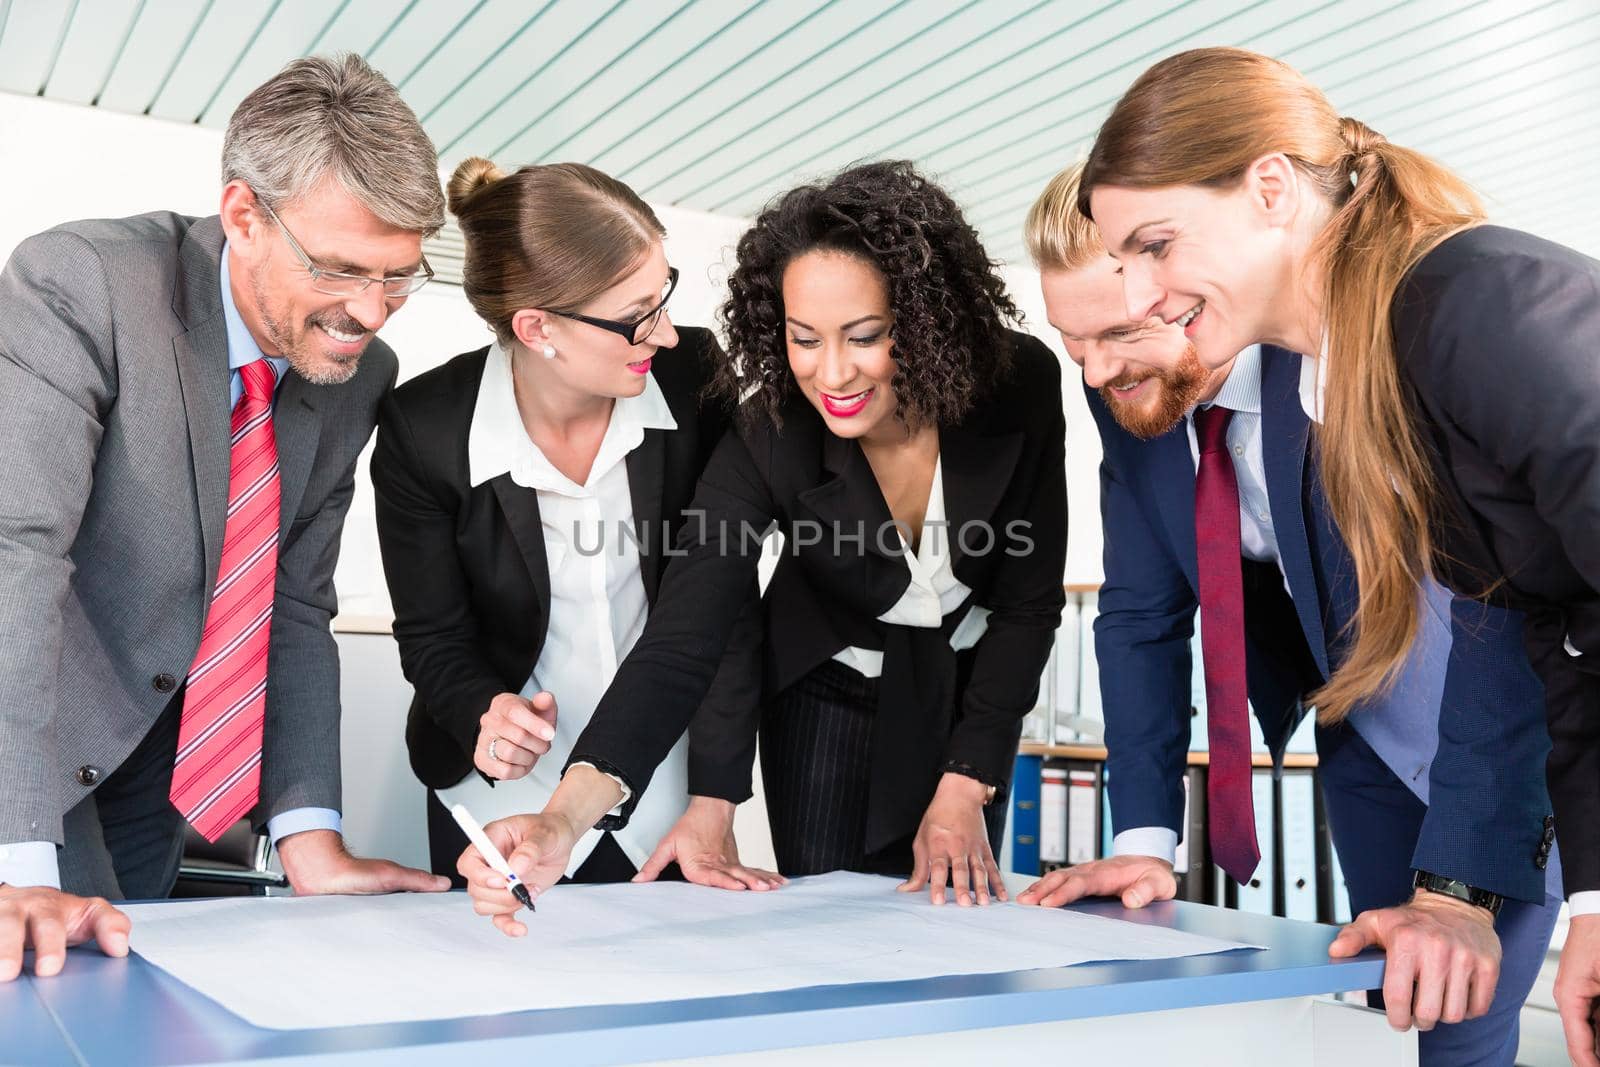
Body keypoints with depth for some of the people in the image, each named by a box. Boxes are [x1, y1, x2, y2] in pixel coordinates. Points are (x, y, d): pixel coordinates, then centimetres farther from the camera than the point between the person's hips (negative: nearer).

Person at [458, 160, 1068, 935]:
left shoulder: (1022, 385, -25)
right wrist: (565, 819, -50)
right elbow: (678, 643, -35)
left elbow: (1030, 601, -14)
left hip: (973, 687, 1)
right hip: (830, 692, -1)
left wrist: (965, 788, -17)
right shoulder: (768, 440, -28)